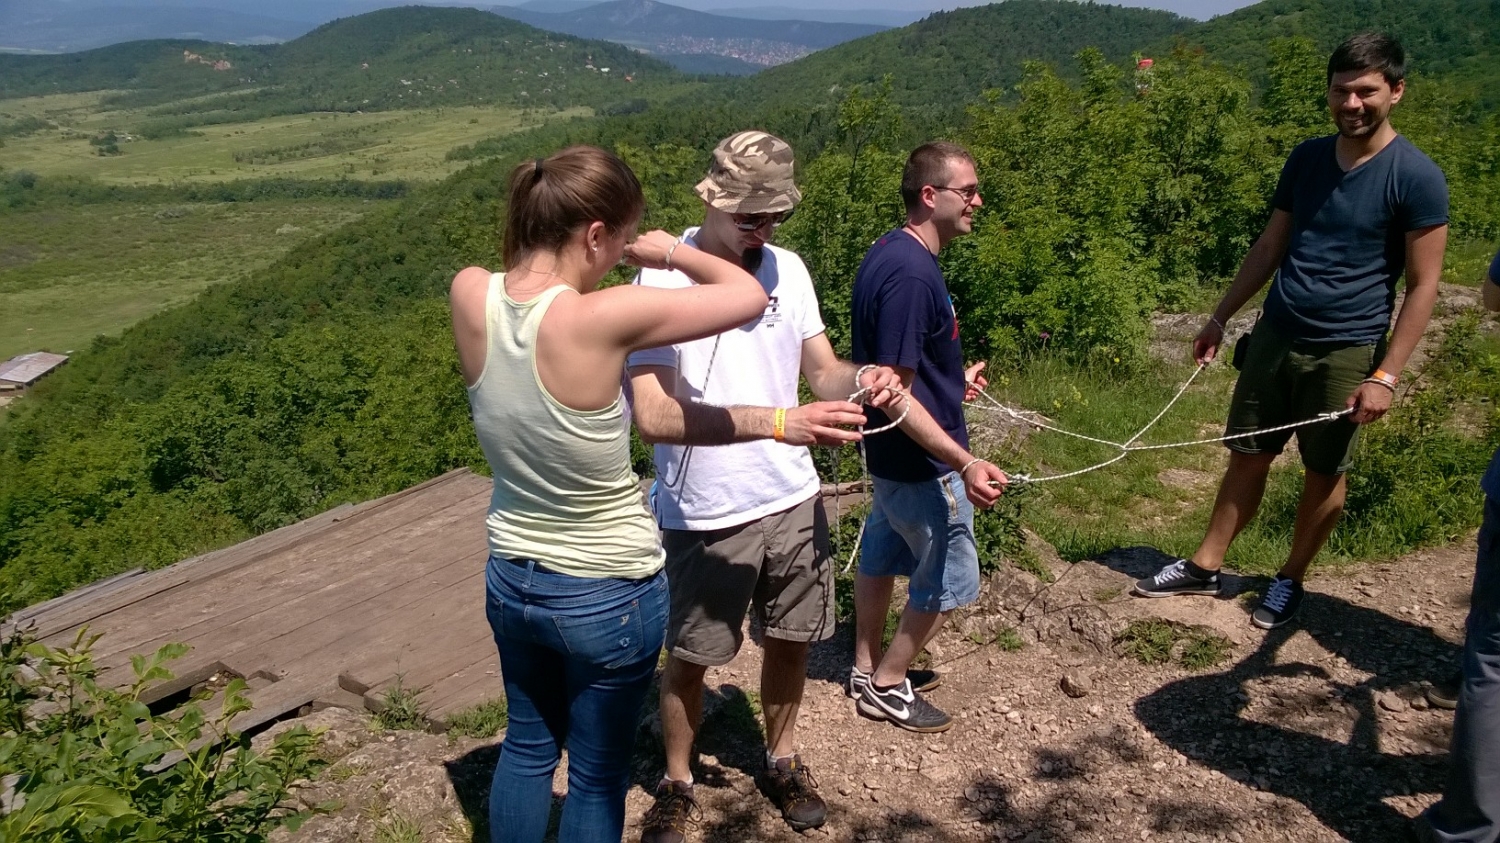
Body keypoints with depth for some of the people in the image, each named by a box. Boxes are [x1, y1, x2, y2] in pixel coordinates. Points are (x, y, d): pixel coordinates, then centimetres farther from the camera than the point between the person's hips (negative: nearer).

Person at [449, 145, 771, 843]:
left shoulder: (469, 294, -13)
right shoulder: (604, 318, -30)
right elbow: (750, 297, -18)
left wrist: (600, 265, 2)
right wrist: (672, 252, -3)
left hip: (510, 580, 6)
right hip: (609, 593, -5)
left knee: (527, 746, 28)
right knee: (597, 777, 17)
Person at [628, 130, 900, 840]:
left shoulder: (787, 268, -2)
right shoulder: (662, 280, -19)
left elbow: (820, 369, 6)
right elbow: (652, 415, -29)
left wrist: (862, 377, -18)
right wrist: (778, 423, -39)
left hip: (794, 501, 5)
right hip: (705, 516, -4)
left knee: (789, 641, 19)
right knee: (691, 658, 13)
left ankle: (781, 762, 43)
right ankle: (676, 784, 36)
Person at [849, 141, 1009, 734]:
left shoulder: (890, 255, 3)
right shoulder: (911, 274, -28)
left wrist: (952, 380, 24)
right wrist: (965, 464, -33)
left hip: (890, 455, 10)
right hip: (921, 462, -10)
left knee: (883, 553, 21)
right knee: (950, 576, 8)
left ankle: (869, 667, 38)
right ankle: (887, 686, 22)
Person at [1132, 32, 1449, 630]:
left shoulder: (1416, 178, -12)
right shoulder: (1306, 158, 4)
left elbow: (1423, 286, -10)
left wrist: (1386, 376, -15)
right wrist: (1220, 318, 13)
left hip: (1346, 353, -4)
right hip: (1275, 336, 5)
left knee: (1325, 473, 9)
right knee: (1248, 455, 11)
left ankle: (1290, 580, 26)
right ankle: (1205, 567, 22)